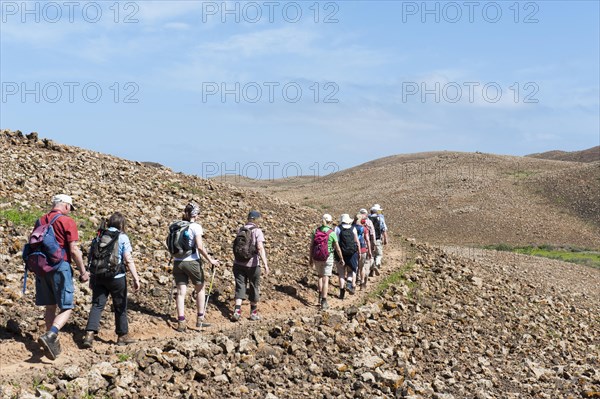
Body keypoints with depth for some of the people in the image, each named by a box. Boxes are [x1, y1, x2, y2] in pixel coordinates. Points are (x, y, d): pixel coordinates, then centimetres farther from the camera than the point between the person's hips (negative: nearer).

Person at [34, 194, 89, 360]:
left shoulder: (40, 221, 11)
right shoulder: (67, 222, -8)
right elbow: (74, 250, -13)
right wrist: (83, 271, -6)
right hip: (60, 267, -6)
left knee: (50, 307, 16)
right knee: (67, 308, -1)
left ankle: (53, 343, 21)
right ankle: (50, 336, -22)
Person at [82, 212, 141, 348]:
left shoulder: (99, 236, 7)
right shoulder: (122, 237, -6)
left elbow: (91, 258, 10)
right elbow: (128, 260, -14)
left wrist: (91, 277, 20)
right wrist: (136, 278, -12)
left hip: (98, 276, 4)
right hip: (116, 277, -3)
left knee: (97, 305, 4)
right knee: (120, 307, 11)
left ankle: (89, 334, -12)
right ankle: (122, 336, 23)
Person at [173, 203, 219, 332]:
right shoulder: (196, 227, -11)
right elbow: (200, 247, -17)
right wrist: (210, 260, -9)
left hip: (178, 262, 4)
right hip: (192, 262, -4)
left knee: (180, 292, 6)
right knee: (200, 289, 15)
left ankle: (181, 323, 1)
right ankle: (200, 320, 18)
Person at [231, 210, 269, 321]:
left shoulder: (240, 230, 6)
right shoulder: (257, 231, -9)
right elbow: (260, 248, -22)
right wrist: (265, 264, -27)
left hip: (238, 263, 4)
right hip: (252, 265, -4)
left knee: (240, 287, 6)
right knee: (254, 288, 12)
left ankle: (237, 311, -11)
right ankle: (254, 313, 22)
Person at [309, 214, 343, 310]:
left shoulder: (316, 231, 0)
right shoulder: (332, 233, -9)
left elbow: (311, 246, 2)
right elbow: (338, 249, -6)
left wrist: (310, 259, 12)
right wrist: (341, 259, 9)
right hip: (328, 258, -3)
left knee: (320, 276, 24)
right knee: (325, 280, 0)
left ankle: (320, 297, 20)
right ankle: (324, 302, -3)